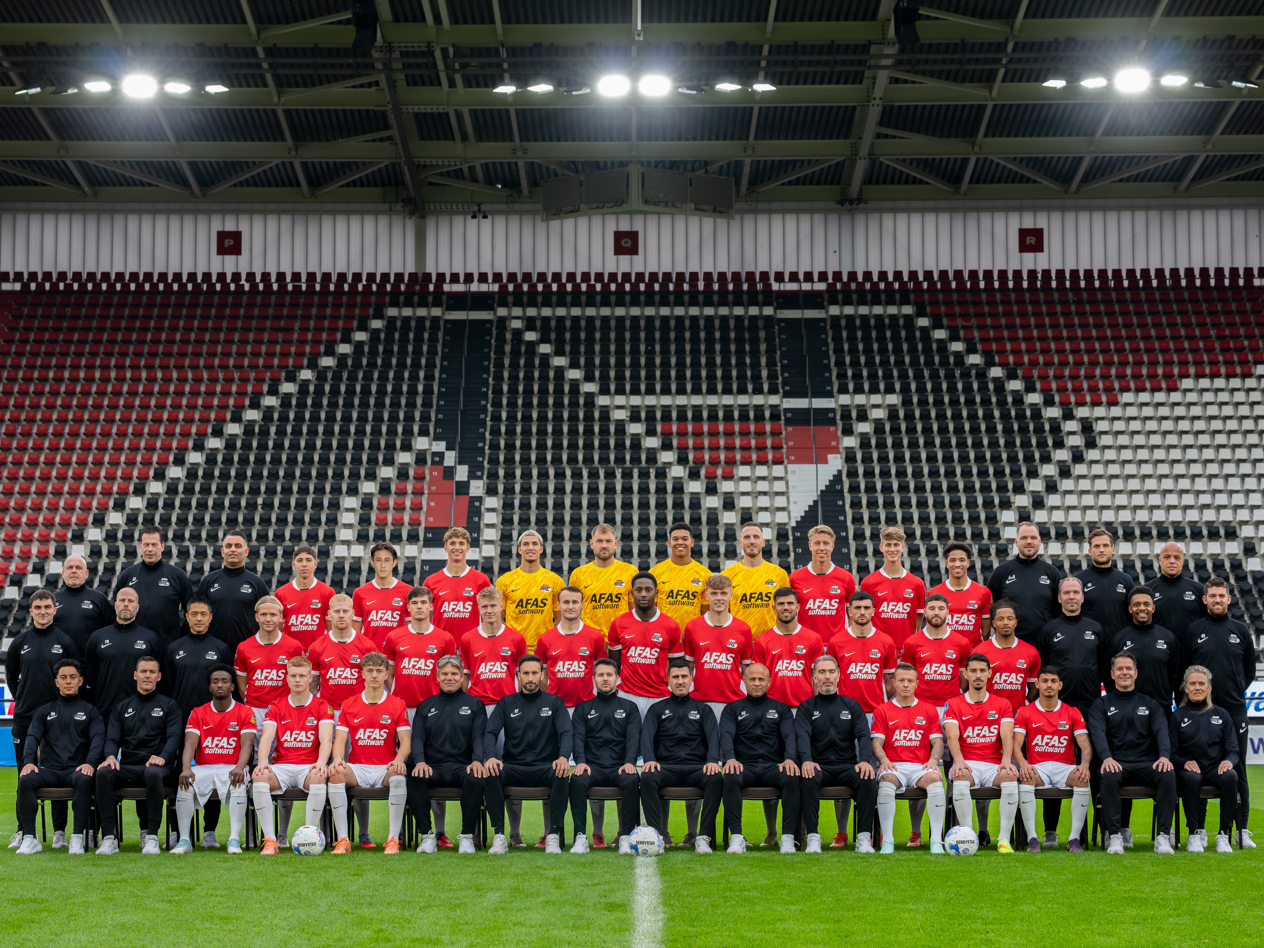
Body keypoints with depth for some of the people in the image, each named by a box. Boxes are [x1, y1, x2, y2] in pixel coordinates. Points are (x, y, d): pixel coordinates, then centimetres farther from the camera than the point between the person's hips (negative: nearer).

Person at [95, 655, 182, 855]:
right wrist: (111, 756, -13)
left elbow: (174, 737, 1)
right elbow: (112, 738, 11)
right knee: (103, 772, -31)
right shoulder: (121, 708, 23)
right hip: (126, 767, 3)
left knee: (154, 774, -40)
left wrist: (162, 757, -21)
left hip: (154, 765, -2)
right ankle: (109, 837, -31)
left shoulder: (169, 706, 15)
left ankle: (151, 836, -32)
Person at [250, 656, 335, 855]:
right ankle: (269, 840, -29)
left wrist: (321, 762, -30)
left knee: (319, 777, -38)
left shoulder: (322, 707, 6)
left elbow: (326, 739, -8)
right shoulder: (276, 707, 11)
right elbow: (266, 737, -4)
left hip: (309, 767, -2)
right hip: (281, 767, 2)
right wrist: (262, 761, -25)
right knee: (259, 776, -32)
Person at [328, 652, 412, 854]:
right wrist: (337, 759, -19)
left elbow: (405, 741, -1)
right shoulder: (348, 705, 10)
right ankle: (342, 839, -28)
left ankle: (393, 839, -30)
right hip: (357, 767, 1)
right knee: (336, 774, -32)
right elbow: (340, 739, 3)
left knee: (399, 776, -37)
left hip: (385, 768, -1)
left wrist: (399, 760, -23)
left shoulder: (397, 705, 6)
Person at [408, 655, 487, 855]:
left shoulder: (474, 704, 16)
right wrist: (420, 761, -13)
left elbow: (479, 737, 4)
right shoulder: (426, 706, 20)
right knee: (414, 776, -33)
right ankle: (427, 835, -22)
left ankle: (467, 836, -25)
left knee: (477, 777, -36)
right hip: (433, 767, 1)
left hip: (463, 767, -1)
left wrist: (477, 760, -17)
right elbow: (417, 738, 9)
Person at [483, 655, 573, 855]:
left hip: (545, 767, -1)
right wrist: (491, 756, -21)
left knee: (562, 775, -35)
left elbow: (566, 732, -2)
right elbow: (490, 732, 2)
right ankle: (499, 836, -27)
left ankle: (553, 836, -27)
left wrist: (564, 757, -24)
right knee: (490, 773, -31)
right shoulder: (506, 703, 14)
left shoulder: (554, 702, 12)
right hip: (513, 768, 1)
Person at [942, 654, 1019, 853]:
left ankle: (1004, 838, -26)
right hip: (967, 764, -1)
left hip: (994, 765, 1)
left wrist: (1006, 760, -24)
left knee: (1010, 777, -33)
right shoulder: (954, 704, 9)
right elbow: (952, 736, -7)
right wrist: (958, 760, -29)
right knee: (960, 778, -37)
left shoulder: (1002, 704, 13)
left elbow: (1007, 736, -2)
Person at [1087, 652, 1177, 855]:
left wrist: (1164, 756, -19)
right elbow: (1098, 733, -3)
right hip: (1117, 764, -1)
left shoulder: (1151, 703, 19)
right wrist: (1107, 757, -25)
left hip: (1148, 764, 1)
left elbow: (1161, 731, 3)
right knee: (1109, 777, -36)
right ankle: (1114, 836, -30)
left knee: (1168, 775, -31)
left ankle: (1163, 836, -28)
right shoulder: (1102, 705, 14)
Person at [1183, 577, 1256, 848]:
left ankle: (1243, 830, 9)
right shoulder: (1193, 631, 3)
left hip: (1235, 711, 1)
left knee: (1238, 771, 3)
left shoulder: (1241, 630, 9)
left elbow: (1250, 670, 16)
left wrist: (1238, 692, 7)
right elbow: (1182, 670, 7)